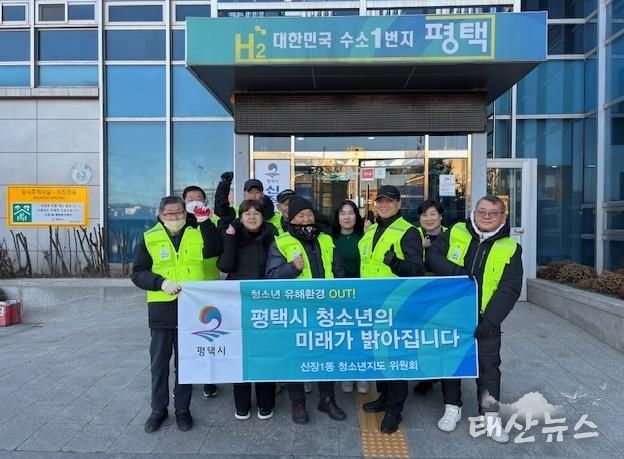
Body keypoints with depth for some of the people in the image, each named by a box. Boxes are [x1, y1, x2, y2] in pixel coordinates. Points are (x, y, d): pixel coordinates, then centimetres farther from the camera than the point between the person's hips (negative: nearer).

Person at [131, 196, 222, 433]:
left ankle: (183, 409, 26)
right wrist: (161, 283, -16)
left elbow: (216, 249, -16)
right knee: (159, 361, 11)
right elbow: (138, 273, 0)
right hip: (161, 309, 0)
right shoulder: (149, 238, 2)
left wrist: (205, 222, -24)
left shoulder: (197, 234, 4)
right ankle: (158, 409, 28)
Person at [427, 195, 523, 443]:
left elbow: (509, 289, -9)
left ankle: (491, 416, 22)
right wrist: (455, 272, -23)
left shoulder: (511, 248, -3)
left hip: (485, 319, -1)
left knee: (489, 365, 7)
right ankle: (452, 408, 30)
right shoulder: (455, 233, -1)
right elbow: (433, 256, -5)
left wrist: (490, 320, -18)